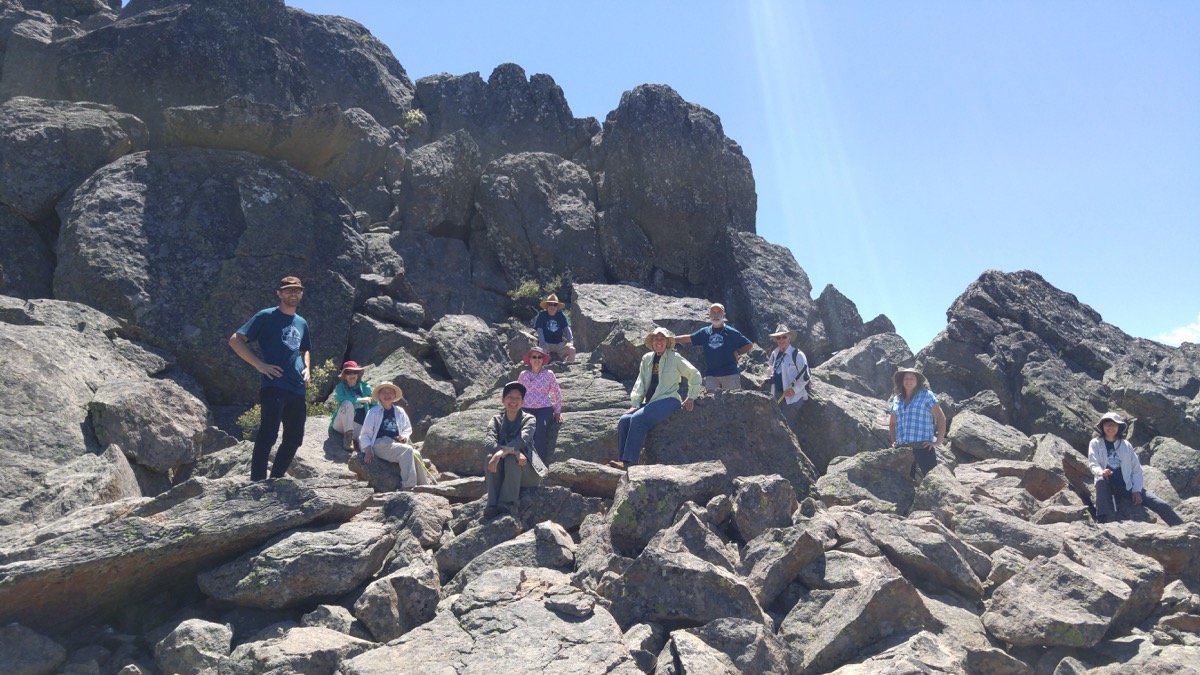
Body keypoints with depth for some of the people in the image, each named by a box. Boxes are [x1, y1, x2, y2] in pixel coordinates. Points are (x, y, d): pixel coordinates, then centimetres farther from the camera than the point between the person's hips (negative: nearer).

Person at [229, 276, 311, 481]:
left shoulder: (302, 323, 20)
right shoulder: (267, 317, 1)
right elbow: (235, 340, -3)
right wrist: (259, 364, -11)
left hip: (297, 389, 7)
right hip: (273, 386, -7)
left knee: (294, 438, 9)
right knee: (268, 433, -14)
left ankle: (276, 479, 22)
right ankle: (257, 483, -11)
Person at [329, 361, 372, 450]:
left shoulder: (365, 387, 8)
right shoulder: (340, 387, 2)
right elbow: (339, 399, -21)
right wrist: (361, 400, -22)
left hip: (359, 425, 0)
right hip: (342, 424, 0)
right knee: (347, 403, -32)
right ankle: (348, 436, -26)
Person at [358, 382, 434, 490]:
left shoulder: (399, 411, 19)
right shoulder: (373, 412, 7)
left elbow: (408, 429, 24)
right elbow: (365, 434, 4)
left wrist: (404, 437, 0)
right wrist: (368, 451, -8)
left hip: (396, 444, 5)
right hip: (380, 444, -5)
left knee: (415, 454, -25)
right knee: (407, 450, -31)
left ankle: (425, 485, -19)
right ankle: (408, 486, -32)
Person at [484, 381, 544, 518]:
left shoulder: (528, 420, -2)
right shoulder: (496, 421, 4)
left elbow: (521, 440, -23)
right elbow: (488, 444, -15)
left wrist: (500, 453, -40)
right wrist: (513, 451, -32)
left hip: (526, 473, -2)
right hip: (503, 476, 2)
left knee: (512, 459, -31)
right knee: (490, 457, -26)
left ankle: (509, 505, -31)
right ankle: (493, 506, -31)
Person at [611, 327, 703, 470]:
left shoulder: (674, 357, 3)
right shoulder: (647, 359, 17)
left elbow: (695, 374, 7)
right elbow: (640, 383, 13)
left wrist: (691, 397, 4)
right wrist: (635, 404, 1)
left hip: (668, 400, -6)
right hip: (650, 402, 6)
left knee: (638, 418, -30)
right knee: (624, 420, -20)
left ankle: (629, 461, -31)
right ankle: (622, 460, -20)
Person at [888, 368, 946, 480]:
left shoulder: (926, 395, 3)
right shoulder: (896, 400, 16)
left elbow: (941, 418, 0)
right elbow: (892, 423, 27)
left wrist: (938, 442, -7)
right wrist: (893, 441, 13)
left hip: (923, 447, -5)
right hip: (902, 449, 5)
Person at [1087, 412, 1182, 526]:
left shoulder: (1126, 445, 12)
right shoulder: (1095, 443, 5)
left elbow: (1136, 468, 9)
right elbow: (1092, 464, -7)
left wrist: (1137, 490, -5)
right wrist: (1101, 472, -32)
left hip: (1128, 486, 3)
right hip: (1108, 486, -3)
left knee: (1162, 506, -11)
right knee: (1101, 481, -39)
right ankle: (1103, 524, -44)